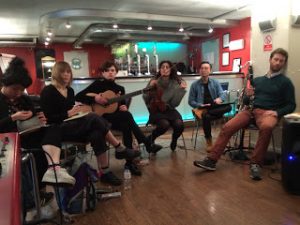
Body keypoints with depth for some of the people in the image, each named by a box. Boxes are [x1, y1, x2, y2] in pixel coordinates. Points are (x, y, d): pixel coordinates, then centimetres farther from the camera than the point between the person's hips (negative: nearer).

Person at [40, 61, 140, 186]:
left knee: (96, 135, -26)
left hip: (73, 126, 7)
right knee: (94, 118, -29)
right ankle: (121, 150, -22)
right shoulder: (48, 91, -7)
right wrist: (68, 114, -20)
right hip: (58, 129, -7)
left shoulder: (70, 91, 14)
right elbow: (48, 118, -14)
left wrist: (76, 112, -4)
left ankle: (105, 173, -21)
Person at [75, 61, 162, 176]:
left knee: (126, 126, -32)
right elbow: (78, 97, -5)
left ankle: (130, 162, -26)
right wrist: (95, 99, -19)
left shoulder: (120, 88, 14)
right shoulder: (98, 84, 1)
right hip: (101, 118, -4)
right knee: (127, 115, -31)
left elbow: (122, 105, 17)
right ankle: (147, 143, -27)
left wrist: (124, 108, -7)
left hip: (117, 118, 5)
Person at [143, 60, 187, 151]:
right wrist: (150, 87, -17)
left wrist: (181, 90, -15)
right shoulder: (154, 81, -2)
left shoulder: (175, 83, 0)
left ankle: (174, 140, 9)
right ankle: (150, 138, 1)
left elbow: (174, 103, -6)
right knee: (165, 124, -31)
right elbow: (145, 99, -4)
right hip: (156, 110, -2)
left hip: (169, 110, 2)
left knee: (179, 124, -26)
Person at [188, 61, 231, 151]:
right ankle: (208, 141, -22)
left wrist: (220, 99, -28)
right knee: (206, 117, -37)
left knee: (228, 107, -27)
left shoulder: (215, 82, 12)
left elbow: (222, 94, -2)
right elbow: (191, 101, 4)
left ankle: (204, 114, -33)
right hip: (202, 108, -2)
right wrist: (200, 105, -16)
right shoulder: (194, 85, 5)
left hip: (215, 107, 3)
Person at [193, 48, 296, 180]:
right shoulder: (257, 80, 22)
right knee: (227, 127, -21)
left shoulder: (285, 82, 9)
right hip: (250, 110, 4)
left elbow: (291, 105, 5)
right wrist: (247, 95, 0)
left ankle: (255, 163, -28)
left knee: (266, 127, -41)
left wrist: (276, 112, -14)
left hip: (268, 112, -3)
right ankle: (211, 160, -21)